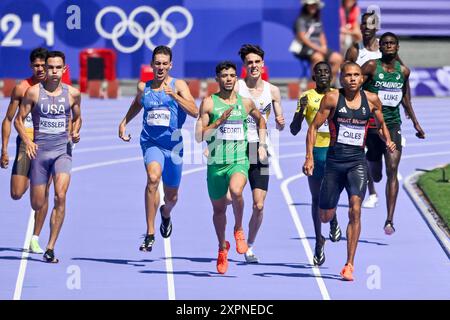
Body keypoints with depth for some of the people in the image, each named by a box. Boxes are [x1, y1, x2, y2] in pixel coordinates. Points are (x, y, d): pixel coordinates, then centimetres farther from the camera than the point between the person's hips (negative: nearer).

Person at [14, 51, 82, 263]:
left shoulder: (72, 94, 3)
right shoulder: (34, 92, -3)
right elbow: (19, 120, 2)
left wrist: (75, 132, -1)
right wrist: (27, 141, -13)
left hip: (63, 150, 0)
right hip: (39, 150, 0)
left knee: (60, 196, -20)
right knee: (37, 205, 2)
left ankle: (50, 248, -15)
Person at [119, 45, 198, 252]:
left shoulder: (179, 85, -2)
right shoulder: (143, 87, 6)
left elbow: (194, 112, -15)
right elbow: (136, 105, 29)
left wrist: (175, 96, -26)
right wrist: (124, 123, 17)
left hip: (173, 144, 0)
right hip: (151, 142, 0)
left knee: (171, 197, 13)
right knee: (153, 177, -31)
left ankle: (165, 213, 54)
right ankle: (150, 234, -31)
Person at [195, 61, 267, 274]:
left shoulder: (246, 103, 5)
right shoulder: (209, 103, -1)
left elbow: (260, 120, 27)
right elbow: (199, 136, -5)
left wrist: (262, 145, 18)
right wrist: (219, 121, -17)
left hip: (239, 161, -1)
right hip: (216, 163, 1)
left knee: (236, 190, -32)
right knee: (218, 209, 12)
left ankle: (239, 230, -7)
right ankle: (222, 247, 37)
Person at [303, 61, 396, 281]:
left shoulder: (371, 100, 3)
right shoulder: (332, 98, -4)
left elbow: (381, 124, 21)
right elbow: (314, 127, 0)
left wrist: (388, 141, 1)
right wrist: (309, 157, -7)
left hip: (357, 161, 0)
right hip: (334, 159, 0)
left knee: (355, 209, -18)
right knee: (325, 217, 6)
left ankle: (350, 265, -14)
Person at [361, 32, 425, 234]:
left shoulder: (403, 71, 6)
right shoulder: (371, 67, -6)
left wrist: (415, 123, 23)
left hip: (393, 124, 2)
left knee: (392, 169, -13)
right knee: (375, 176, 8)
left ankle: (390, 220, -16)